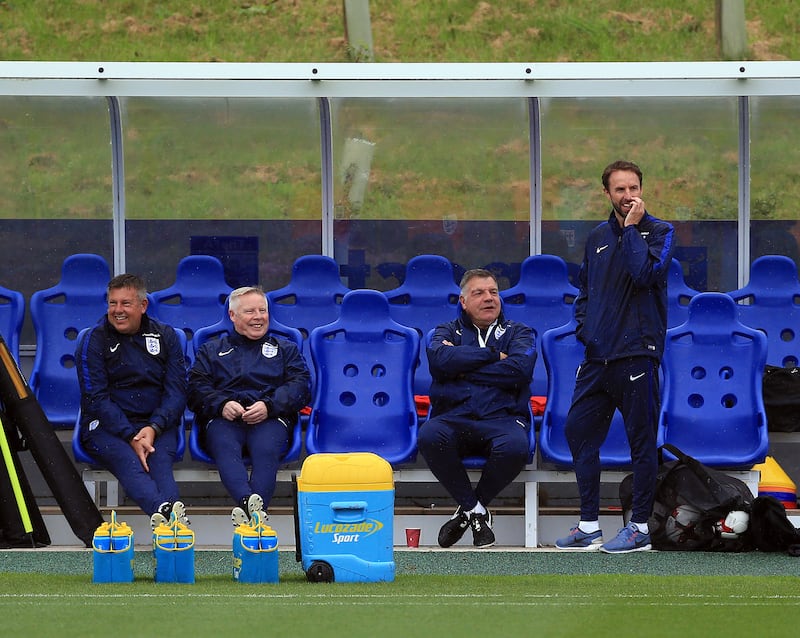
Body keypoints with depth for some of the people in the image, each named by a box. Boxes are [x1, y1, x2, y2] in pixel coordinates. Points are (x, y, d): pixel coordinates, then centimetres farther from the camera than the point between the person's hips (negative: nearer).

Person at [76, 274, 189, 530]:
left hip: (157, 424, 3)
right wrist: (131, 438, -18)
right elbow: (97, 399, -6)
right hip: (106, 426, -3)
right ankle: (166, 511, -62)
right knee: (129, 461, -34)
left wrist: (153, 428, -14)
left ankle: (164, 518, -58)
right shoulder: (93, 341, 2)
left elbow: (176, 391, 5)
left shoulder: (165, 336, 10)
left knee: (160, 461, -31)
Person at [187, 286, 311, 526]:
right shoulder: (211, 351, 29)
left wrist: (269, 406, -10)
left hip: (271, 418, 0)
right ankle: (249, 503, -62)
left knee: (266, 450, -37)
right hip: (223, 418, 0)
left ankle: (250, 509, -59)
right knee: (226, 448, -37)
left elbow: (300, 386, 10)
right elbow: (196, 388, 13)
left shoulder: (286, 350, 28)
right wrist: (221, 404, -10)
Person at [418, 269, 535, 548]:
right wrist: (493, 355, -2)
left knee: (515, 447, -37)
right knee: (429, 437, -36)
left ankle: (471, 508, -10)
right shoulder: (448, 332, 20)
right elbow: (439, 359, -6)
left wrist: (463, 368, -2)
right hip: (454, 418, 0)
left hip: (503, 418, 0)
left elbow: (520, 370, -5)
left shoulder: (518, 333, 18)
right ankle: (474, 509, -16)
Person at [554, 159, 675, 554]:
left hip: (637, 354, -6)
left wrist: (632, 228, -13)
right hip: (597, 355, 7)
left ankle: (640, 528, 5)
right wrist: (582, 325, 8)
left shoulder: (658, 232, -2)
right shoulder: (598, 237, 15)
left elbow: (645, 274, -21)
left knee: (642, 441, -2)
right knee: (579, 432, 7)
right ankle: (589, 526, 15)